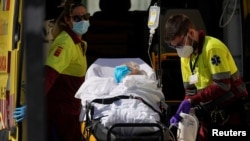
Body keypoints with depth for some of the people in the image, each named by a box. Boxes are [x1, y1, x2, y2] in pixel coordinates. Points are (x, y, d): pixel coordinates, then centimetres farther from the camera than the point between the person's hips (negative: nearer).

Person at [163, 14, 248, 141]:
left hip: (231, 112, -8)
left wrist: (192, 101, -23)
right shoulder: (185, 56, 9)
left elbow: (222, 85, -22)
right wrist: (181, 113, -4)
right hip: (210, 113, 8)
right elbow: (191, 91, 13)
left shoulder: (212, 47, -17)